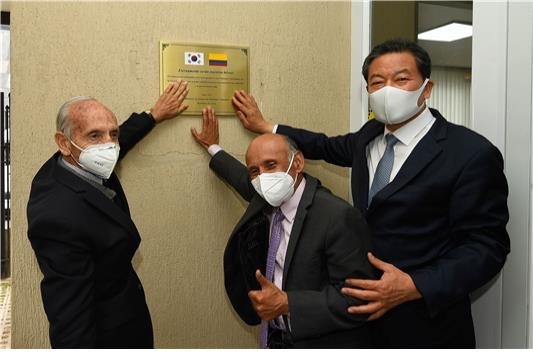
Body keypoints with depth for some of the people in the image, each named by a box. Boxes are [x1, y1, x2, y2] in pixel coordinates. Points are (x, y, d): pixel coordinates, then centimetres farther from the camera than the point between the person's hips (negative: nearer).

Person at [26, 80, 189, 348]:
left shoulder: (64, 166, -9)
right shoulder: (60, 216, -35)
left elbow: (111, 145, 13)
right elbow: (69, 318, -33)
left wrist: (154, 115, 18)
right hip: (104, 335, -8)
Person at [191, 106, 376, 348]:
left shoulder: (338, 217, -20)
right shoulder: (269, 202, 0)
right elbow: (249, 185, 23)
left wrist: (287, 303, -25)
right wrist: (213, 148, 29)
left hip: (321, 344, -6)